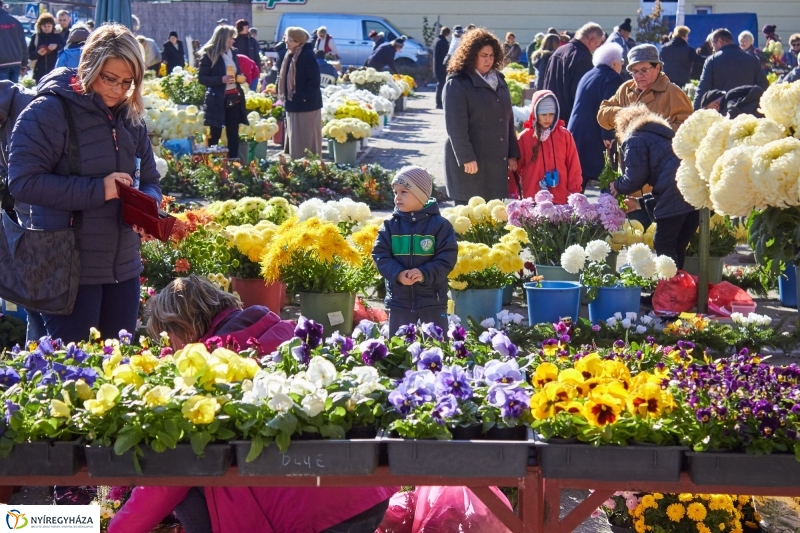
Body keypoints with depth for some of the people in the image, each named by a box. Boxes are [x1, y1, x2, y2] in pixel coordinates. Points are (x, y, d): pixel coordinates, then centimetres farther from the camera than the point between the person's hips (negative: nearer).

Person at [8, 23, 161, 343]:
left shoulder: (131, 118, 10)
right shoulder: (49, 112, -11)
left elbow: (150, 182, 17)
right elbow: (23, 181, -18)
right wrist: (97, 190, -22)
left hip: (123, 267, 6)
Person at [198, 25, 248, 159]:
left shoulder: (233, 53, 11)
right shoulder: (209, 54, -7)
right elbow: (201, 78, -9)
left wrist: (241, 77, 0)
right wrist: (221, 79, -20)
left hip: (234, 98, 6)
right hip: (217, 100, -6)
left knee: (233, 134, 5)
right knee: (215, 134, -2)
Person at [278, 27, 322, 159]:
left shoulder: (307, 55, -16)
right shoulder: (291, 55, 12)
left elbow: (314, 79, -20)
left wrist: (305, 97, -22)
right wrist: (285, 96, 13)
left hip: (306, 103, -10)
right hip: (294, 103, 10)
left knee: (306, 138, -4)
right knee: (295, 138, 14)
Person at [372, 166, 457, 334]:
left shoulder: (439, 225, -7)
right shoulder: (390, 225, 1)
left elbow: (447, 258, -11)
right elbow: (380, 255, -4)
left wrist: (425, 274, -25)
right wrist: (397, 274, -21)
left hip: (432, 301, -2)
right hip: (399, 301, 2)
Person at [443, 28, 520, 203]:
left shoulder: (499, 80, 15)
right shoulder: (457, 84, -7)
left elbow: (508, 119, 17)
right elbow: (456, 126, -13)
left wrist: (512, 154, 13)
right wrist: (466, 158, -19)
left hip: (497, 161, 6)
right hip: (470, 162, -6)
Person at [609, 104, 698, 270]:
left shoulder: (634, 140, 5)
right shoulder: (662, 134, 33)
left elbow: (636, 177, -2)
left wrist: (618, 186, 19)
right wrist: (642, 202, 35)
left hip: (674, 199, -8)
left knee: (664, 247, 0)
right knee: (678, 248, 13)